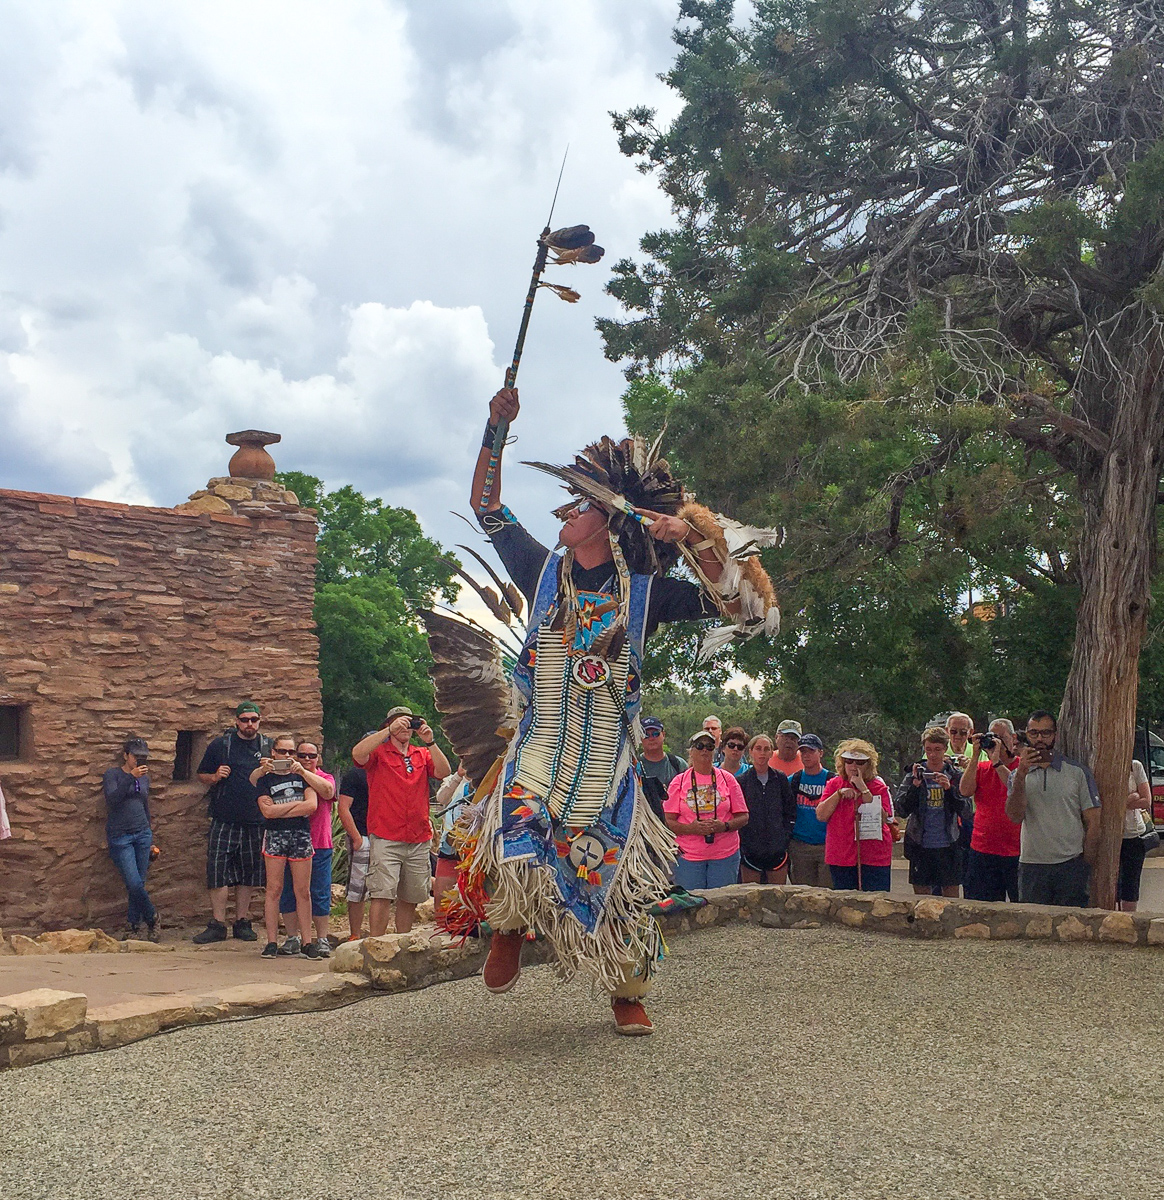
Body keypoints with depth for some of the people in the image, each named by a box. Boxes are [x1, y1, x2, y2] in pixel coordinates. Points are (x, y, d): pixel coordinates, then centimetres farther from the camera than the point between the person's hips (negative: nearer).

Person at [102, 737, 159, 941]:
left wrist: (150, 838, 24)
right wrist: (131, 777, -24)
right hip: (120, 836, -5)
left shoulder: (144, 778, 14)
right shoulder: (112, 774, -1)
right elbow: (112, 800, -18)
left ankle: (132, 927, 10)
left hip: (142, 834, 5)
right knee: (134, 884, -12)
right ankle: (152, 918, 8)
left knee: (138, 884, 0)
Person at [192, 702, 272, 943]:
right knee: (217, 870, -6)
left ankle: (242, 922, 17)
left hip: (256, 823, 2)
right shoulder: (220, 745, 5)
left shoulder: (268, 747, 10)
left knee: (249, 873, 7)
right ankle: (217, 925, 0)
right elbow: (202, 774, 12)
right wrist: (215, 777, -9)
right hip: (224, 820, -2)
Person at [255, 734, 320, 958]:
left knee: (303, 891, 1)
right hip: (275, 836, -1)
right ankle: (272, 942, 2)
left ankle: (307, 943, 4)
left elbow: (312, 805, -4)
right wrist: (297, 804, -4)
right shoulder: (265, 779, 8)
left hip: (301, 835, 1)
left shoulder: (303, 776, 12)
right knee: (274, 889, -3)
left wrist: (280, 811, -6)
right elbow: (267, 811, -7)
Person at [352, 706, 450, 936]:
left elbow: (443, 772, 1)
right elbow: (358, 753, -19)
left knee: (410, 898, 10)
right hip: (386, 839, -5)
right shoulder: (379, 752, 3)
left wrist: (430, 742, -9)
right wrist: (390, 731, -20)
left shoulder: (422, 754, 16)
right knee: (382, 895, -12)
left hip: (419, 839, 5)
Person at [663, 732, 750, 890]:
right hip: (688, 856, -1)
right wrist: (691, 828, -16)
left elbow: (743, 817, 7)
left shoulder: (727, 779, 8)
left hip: (725, 854, 1)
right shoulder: (679, 781, 5)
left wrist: (724, 826, -12)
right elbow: (668, 822, 1)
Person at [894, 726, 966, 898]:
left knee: (951, 899, 1)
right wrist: (915, 785, -16)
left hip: (948, 846, 0)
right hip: (921, 845, 1)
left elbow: (965, 810, -4)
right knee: (921, 898, 5)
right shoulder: (914, 773, 4)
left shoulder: (955, 776, 4)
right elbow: (901, 810, -3)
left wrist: (949, 788, -18)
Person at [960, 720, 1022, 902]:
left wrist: (997, 762, -19)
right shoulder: (981, 767, 12)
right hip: (982, 852, 3)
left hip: (1016, 853, -3)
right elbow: (965, 791, -5)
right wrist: (975, 756, -8)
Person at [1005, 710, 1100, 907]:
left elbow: (1093, 822, 4)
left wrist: (1084, 865, -3)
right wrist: (1021, 775, -16)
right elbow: (1015, 817, -7)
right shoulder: (1017, 775, 10)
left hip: (1071, 865, -1)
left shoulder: (1077, 771, 6)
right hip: (1031, 867, 2)